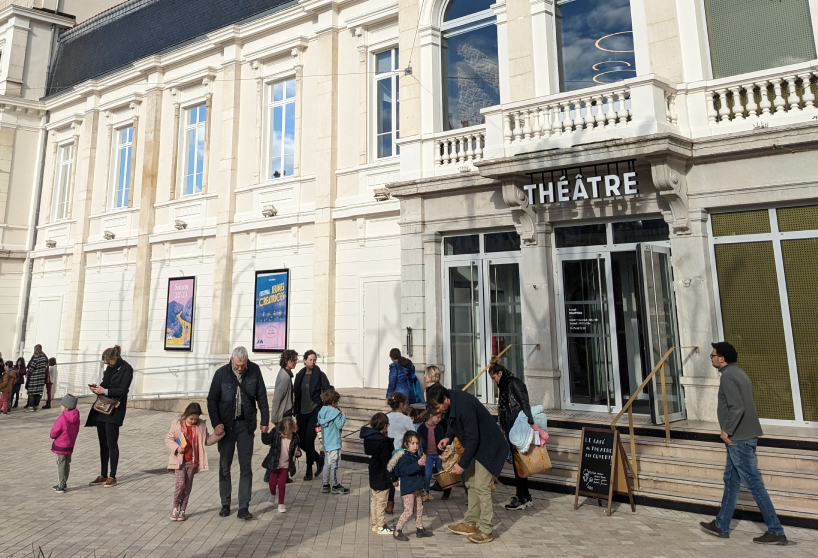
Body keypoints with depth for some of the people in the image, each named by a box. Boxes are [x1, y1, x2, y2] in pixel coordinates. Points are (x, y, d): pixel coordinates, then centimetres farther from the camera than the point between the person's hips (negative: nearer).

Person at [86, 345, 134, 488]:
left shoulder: (126, 369, -11)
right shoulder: (109, 368, 12)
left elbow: (122, 390, -16)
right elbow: (105, 385, 18)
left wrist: (105, 391, -24)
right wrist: (97, 388, -1)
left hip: (114, 410, -7)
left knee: (111, 444, -2)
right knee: (103, 444, 12)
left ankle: (112, 477, 8)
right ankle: (103, 475, 22)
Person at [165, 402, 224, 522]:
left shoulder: (201, 425, 2)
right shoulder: (177, 424, -4)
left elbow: (207, 440, 9)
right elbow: (168, 439, 0)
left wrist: (217, 434, -6)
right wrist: (176, 448, -15)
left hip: (193, 461, 2)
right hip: (179, 460, -2)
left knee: (188, 486, 7)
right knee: (181, 483, -11)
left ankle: (182, 510, 21)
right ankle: (175, 506, 12)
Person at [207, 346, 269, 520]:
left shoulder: (254, 370, -7)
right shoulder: (221, 373, -10)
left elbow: (261, 397, 1)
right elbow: (212, 400, -2)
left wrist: (265, 421, 0)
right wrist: (216, 423, -12)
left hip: (246, 425, 0)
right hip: (226, 425, 0)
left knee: (246, 467, 1)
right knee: (224, 466, 10)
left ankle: (243, 507, 7)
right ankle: (225, 505, 25)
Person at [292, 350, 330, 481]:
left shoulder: (320, 375, -5)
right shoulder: (300, 375, 7)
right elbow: (296, 395, 12)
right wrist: (296, 412, 11)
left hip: (315, 411, -5)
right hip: (302, 412, 5)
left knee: (309, 440, -9)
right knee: (301, 440, 6)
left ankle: (309, 471, 9)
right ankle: (319, 459, 30)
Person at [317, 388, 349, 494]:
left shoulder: (322, 411, 5)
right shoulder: (335, 412, -18)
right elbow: (340, 425, -19)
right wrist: (343, 416, -5)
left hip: (325, 443, 8)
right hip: (334, 443, -8)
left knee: (327, 463, 16)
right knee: (334, 464, 1)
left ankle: (325, 485, 23)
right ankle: (335, 486, 10)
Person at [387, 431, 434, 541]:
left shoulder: (418, 455, 9)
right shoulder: (404, 457, -17)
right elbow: (407, 469, -33)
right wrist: (418, 464, -43)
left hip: (418, 487, 8)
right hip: (408, 488, -8)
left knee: (419, 509, 17)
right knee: (408, 511, -7)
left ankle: (420, 529, 30)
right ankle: (397, 531, 5)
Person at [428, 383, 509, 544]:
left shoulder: (464, 405, -33)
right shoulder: (452, 401, -6)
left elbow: (472, 439, -28)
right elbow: (454, 422, 13)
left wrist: (462, 464, -20)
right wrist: (448, 437, -5)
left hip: (487, 447, -9)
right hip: (474, 445, 9)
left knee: (481, 487, -7)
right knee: (471, 484, 14)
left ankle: (485, 531, 5)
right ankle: (470, 523, 25)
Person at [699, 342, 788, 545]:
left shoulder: (728, 376, -16)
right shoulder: (738, 373, 14)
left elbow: (737, 408, -25)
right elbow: (744, 405, 18)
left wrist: (727, 431, -14)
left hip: (739, 438, -10)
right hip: (744, 435, 10)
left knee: (753, 484, -2)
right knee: (731, 480, 14)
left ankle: (776, 531, 7)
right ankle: (721, 526, 22)